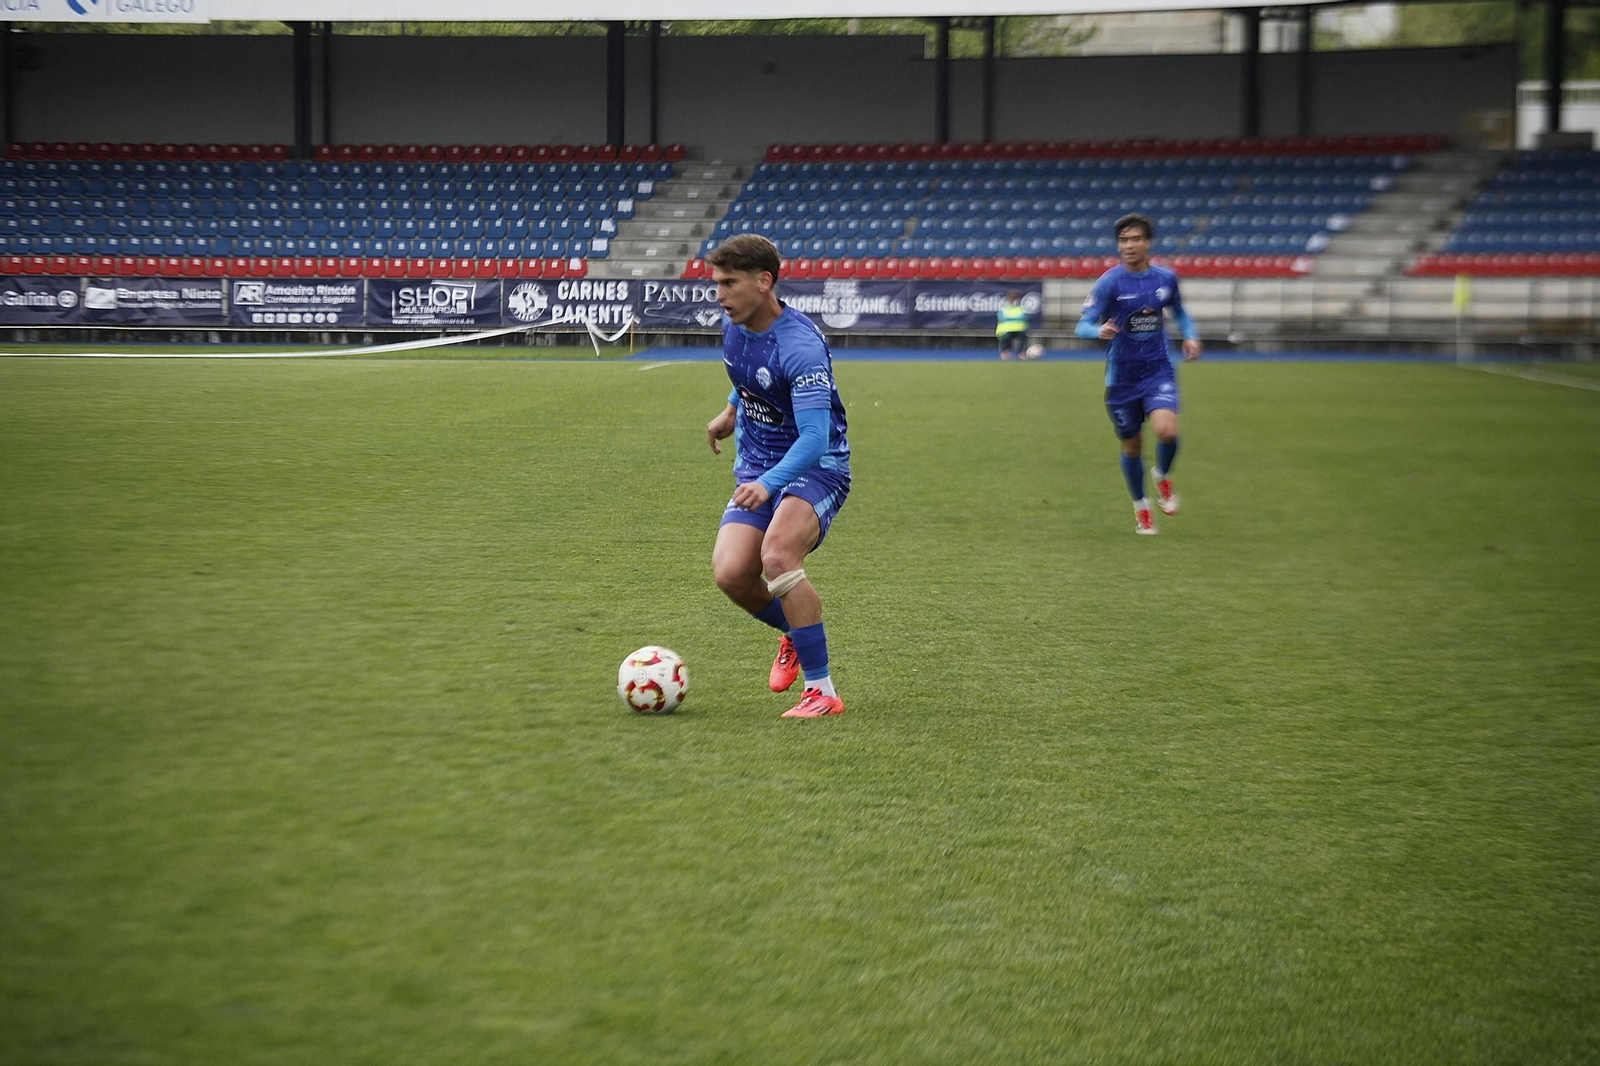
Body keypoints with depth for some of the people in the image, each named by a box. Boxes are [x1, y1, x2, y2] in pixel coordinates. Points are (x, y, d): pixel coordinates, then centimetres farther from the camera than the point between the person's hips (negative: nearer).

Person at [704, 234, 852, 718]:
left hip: (816, 466, -7)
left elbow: (815, 437, -35)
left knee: (777, 555, -32)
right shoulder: (733, 325, 0)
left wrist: (769, 484, -48)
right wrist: (731, 411, 29)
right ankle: (796, 634, 20)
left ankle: (822, 690, -22)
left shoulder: (800, 346, -26)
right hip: (756, 467, 7)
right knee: (730, 573, -13)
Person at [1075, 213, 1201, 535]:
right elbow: (1083, 326, -13)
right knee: (1131, 446, 9)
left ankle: (1163, 477, 10)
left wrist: (1190, 336, 2)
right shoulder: (1110, 282, -10)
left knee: (1167, 430, -24)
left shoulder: (1166, 278, 1)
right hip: (1122, 377, -1)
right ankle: (1141, 508, 33)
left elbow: (1178, 311, 20)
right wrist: (1100, 331, -36)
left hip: (1158, 370, 1)